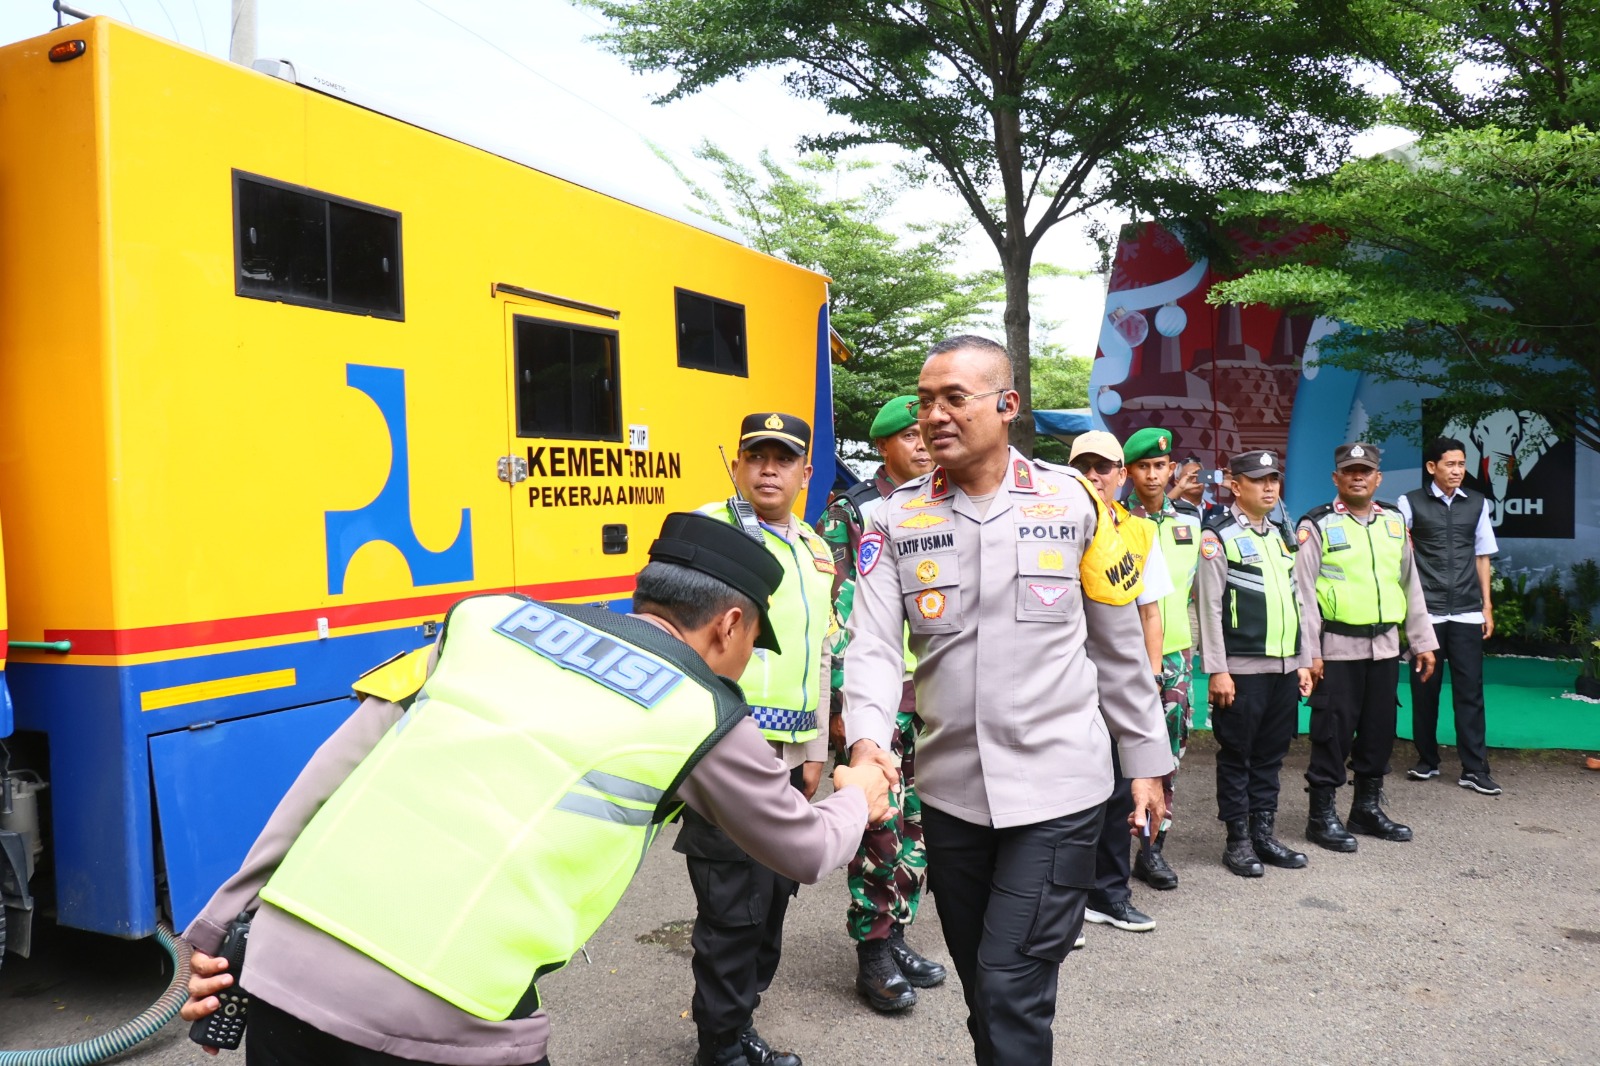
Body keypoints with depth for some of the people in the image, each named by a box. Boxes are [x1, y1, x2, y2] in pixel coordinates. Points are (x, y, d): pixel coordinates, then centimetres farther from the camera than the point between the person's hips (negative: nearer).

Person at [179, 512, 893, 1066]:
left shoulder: (492, 617, 12)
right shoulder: (704, 716, 5)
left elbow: (335, 769, 7)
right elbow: (806, 852, 20)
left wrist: (221, 930, 12)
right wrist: (857, 800, 41)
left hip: (282, 960, 4)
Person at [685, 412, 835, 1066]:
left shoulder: (816, 553, 15)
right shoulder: (710, 531, -7)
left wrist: (814, 752, 17)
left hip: (789, 756, 7)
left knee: (773, 896, 16)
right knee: (733, 907, 0)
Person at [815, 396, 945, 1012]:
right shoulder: (849, 516, -5)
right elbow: (832, 613, -9)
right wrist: (838, 700, -13)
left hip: (933, 693, 6)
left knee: (918, 823, 11)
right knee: (878, 825, -3)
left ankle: (896, 936, 26)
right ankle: (873, 957, 12)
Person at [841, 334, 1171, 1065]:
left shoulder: (1073, 502, -3)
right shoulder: (896, 519, 0)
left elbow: (1120, 646, 4)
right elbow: (874, 644, -9)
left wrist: (1147, 760, 7)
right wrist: (867, 739, -27)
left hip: (1057, 788, -2)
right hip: (950, 792, 3)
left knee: (1012, 990, -5)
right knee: (983, 989, 17)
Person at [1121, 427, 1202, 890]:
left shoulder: (1189, 526, 10)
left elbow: (1194, 591, 20)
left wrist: (1189, 642, 15)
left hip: (1174, 656, 5)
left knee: (1168, 755, 6)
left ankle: (1152, 847, 16)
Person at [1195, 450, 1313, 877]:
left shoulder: (1279, 535, 16)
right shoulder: (1218, 536, -6)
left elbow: (1293, 601, 19)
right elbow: (1209, 606, -11)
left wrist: (1302, 661, 16)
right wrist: (1217, 670, -15)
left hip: (1284, 667, 7)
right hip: (1242, 669, -7)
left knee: (1271, 755, 13)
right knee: (1237, 756, 3)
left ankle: (1264, 833, 23)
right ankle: (1238, 841, 12)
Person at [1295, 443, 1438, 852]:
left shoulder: (1394, 522, 11)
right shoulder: (1317, 526, -6)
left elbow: (1410, 585, 16)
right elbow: (1303, 593, -9)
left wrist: (1422, 641, 13)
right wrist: (1309, 653, -13)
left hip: (1384, 646, 6)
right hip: (1337, 648, -5)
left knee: (1379, 729, 12)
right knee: (1333, 730, -1)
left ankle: (1368, 807, 27)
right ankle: (1322, 815, 9)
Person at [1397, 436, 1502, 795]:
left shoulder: (1477, 504, 8)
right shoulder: (1410, 504, -1)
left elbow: (1482, 557, 12)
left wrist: (1487, 606, 10)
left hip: (1467, 614, 2)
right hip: (1425, 612, -2)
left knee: (1470, 690, 2)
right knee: (1424, 688, 7)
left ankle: (1475, 769, 8)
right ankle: (1427, 761, 21)